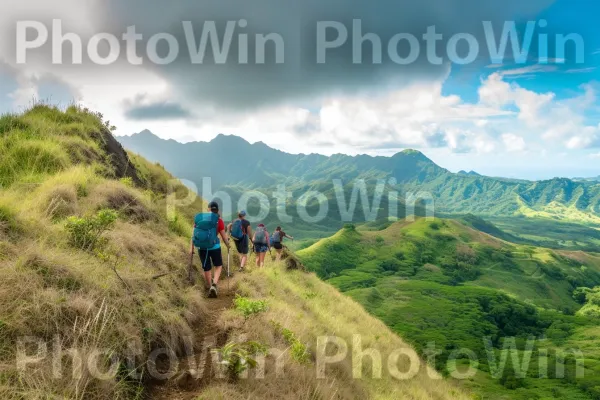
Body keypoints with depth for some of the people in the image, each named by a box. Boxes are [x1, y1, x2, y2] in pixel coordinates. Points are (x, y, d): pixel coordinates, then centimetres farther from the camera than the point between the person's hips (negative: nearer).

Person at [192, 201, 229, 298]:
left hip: (201, 247, 2)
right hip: (214, 247, -2)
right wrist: (228, 245, 18)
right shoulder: (218, 220, -5)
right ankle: (214, 285, -2)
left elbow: (194, 234, 2)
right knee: (218, 266, 18)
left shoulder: (198, 218, 3)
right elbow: (224, 236, 0)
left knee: (206, 268, 16)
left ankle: (209, 287, 27)